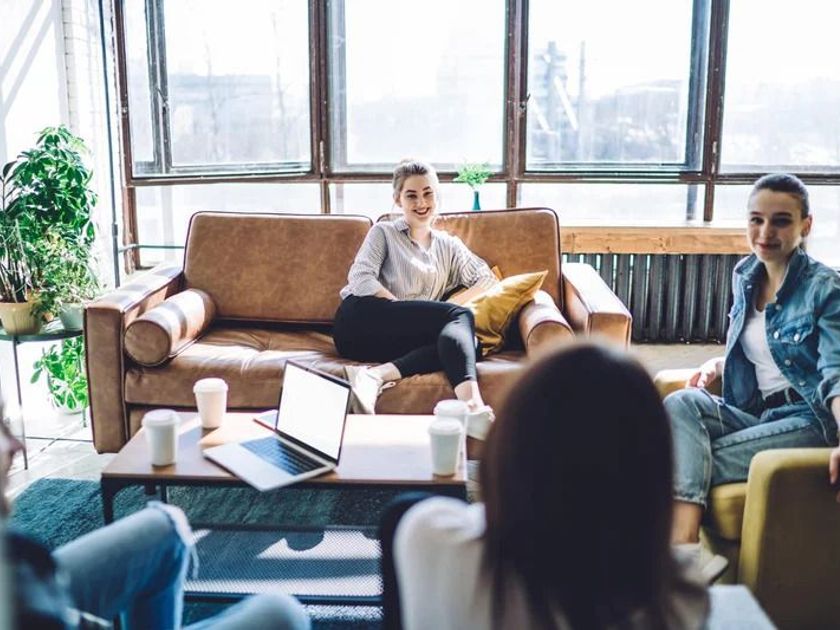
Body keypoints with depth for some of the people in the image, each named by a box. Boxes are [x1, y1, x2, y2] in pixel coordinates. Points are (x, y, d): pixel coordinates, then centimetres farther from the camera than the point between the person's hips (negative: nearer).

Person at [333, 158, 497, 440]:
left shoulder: (449, 246, 26)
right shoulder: (384, 232, 14)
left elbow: (487, 279, 13)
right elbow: (361, 280, -3)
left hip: (403, 338, 4)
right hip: (359, 321, -4)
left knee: (461, 339, -28)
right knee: (460, 318, -26)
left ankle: (379, 374, -44)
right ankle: (473, 405, -52)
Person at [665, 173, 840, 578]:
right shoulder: (745, 276, 12)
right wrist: (718, 364, 5)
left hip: (805, 420, -6)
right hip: (752, 412, 6)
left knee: (690, 463, -27)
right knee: (680, 403, -27)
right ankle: (686, 549, -40)